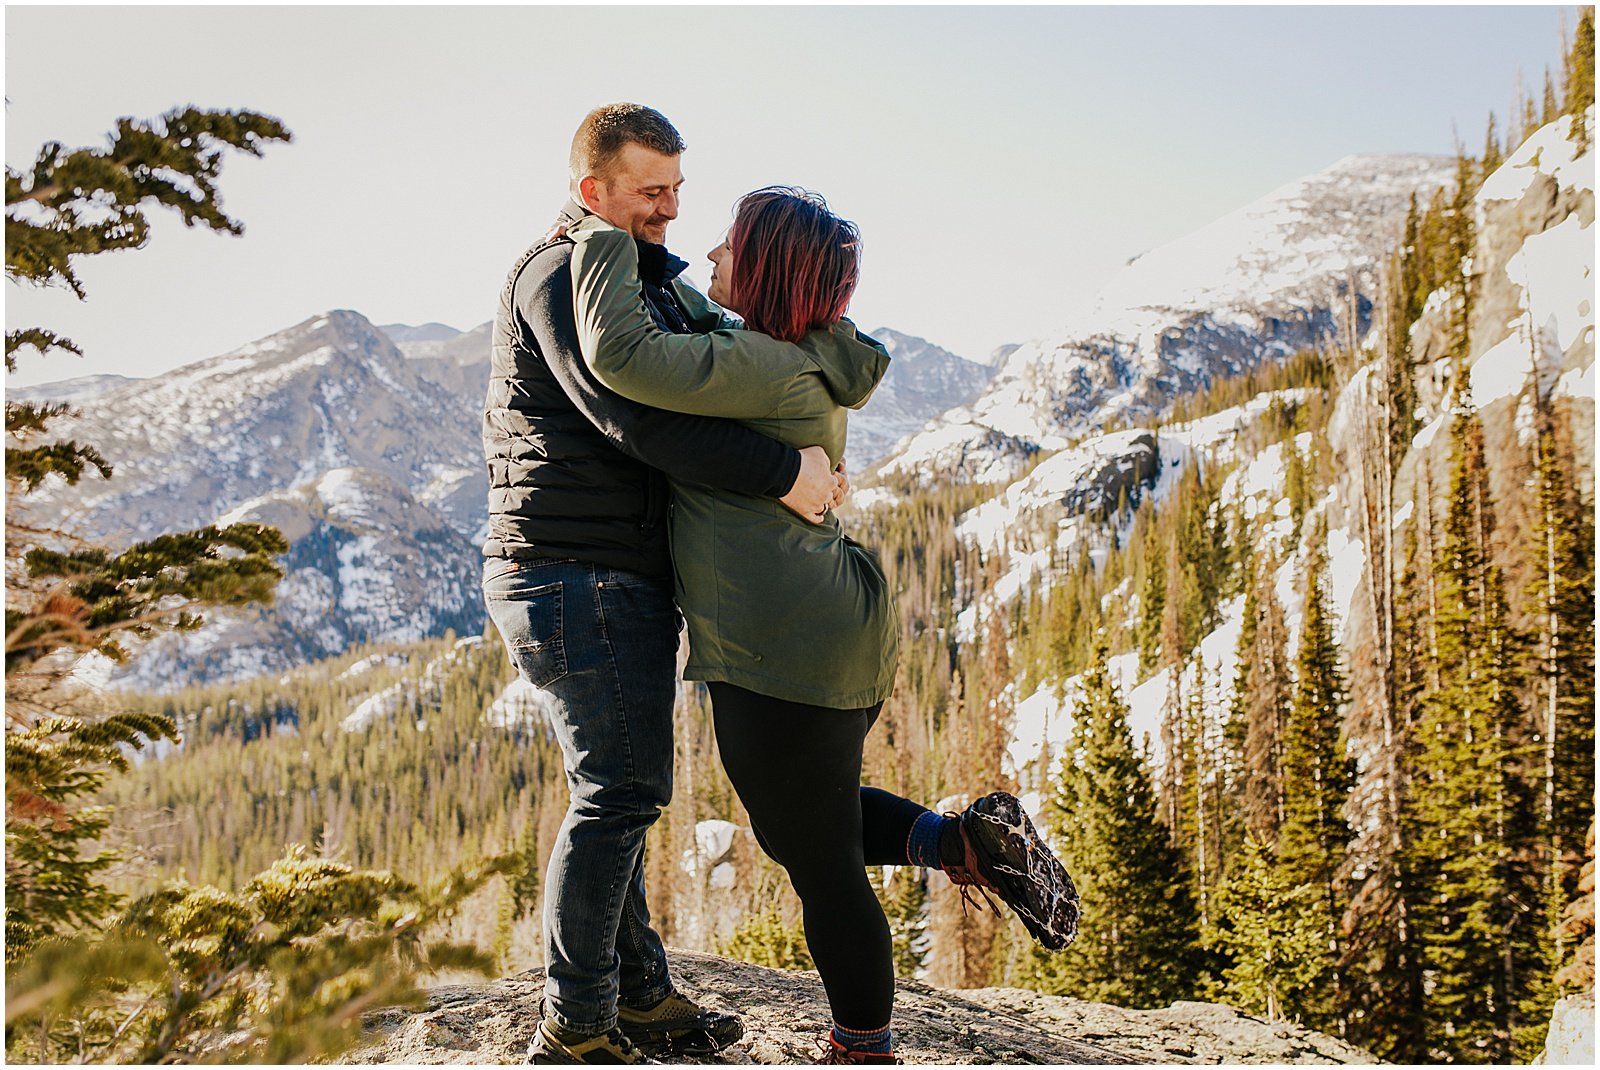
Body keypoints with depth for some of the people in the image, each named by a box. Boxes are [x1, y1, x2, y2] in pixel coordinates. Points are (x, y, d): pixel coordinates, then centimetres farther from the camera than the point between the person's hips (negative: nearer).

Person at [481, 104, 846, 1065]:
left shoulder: (657, 280, 21)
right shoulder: (559, 276, -12)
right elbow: (634, 418, -24)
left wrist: (811, 452, 6)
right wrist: (783, 472, -24)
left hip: (626, 580, 10)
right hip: (582, 576, -10)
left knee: (622, 789, 14)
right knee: (621, 790, -8)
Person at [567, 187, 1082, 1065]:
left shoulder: (770, 367, -18)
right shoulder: (808, 366, 12)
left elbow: (622, 353, -28)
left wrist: (604, 241, -14)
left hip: (785, 648, -10)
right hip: (837, 631, 10)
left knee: (821, 866, 7)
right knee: (802, 823, 28)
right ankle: (970, 841, 15)